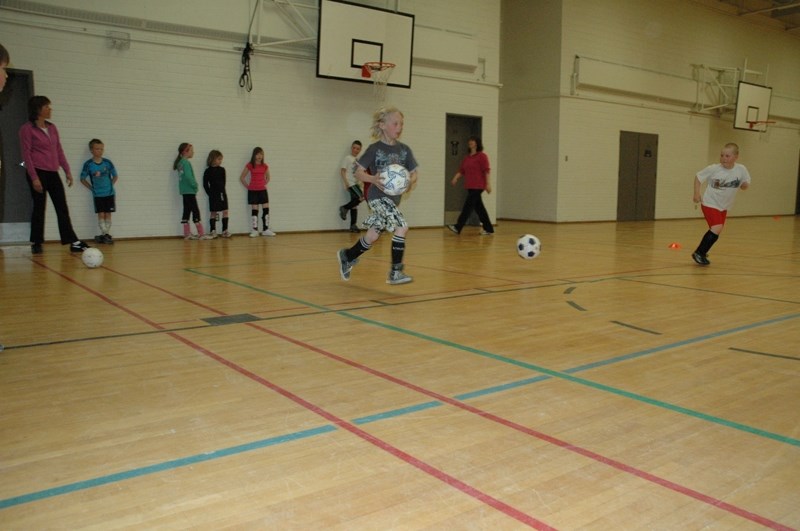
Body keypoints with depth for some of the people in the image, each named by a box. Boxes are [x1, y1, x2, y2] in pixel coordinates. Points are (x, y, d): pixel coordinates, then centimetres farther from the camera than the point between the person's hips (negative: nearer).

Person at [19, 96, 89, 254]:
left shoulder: (52, 127, 11)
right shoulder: (27, 129, -6)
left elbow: (59, 150, 15)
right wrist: (34, 177, -14)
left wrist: (67, 171, 9)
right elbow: (26, 154, -9)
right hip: (38, 172, -6)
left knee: (62, 208, 3)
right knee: (39, 208, 2)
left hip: (53, 173, 6)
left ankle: (73, 242, 4)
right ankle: (36, 243, 15)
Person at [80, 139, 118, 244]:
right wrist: (92, 188, -2)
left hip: (109, 193, 1)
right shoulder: (88, 164, -6)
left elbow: (115, 176, 9)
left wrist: (110, 186, 1)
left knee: (108, 214, 3)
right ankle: (104, 234, 5)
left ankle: (105, 235, 11)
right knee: (101, 215, -2)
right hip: (98, 195, -1)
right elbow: (83, 179, 2)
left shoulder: (108, 163, -3)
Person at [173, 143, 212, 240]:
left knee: (187, 211, 9)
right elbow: (188, 177, -23)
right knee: (195, 211, -6)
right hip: (189, 191, -9)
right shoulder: (186, 163, -14)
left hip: (185, 191, 9)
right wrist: (195, 185, -10)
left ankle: (187, 234, 12)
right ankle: (201, 234, -5)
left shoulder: (180, 162, 14)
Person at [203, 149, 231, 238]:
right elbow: (205, 184, -2)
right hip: (213, 194, -4)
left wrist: (222, 191, 1)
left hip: (222, 193, 4)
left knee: (225, 211, 0)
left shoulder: (222, 170, 6)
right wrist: (210, 193, -5)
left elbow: (223, 182, 9)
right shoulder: (208, 171, -4)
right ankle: (213, 231, 8)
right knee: (213, 213, 2)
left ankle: (225, 231, 5)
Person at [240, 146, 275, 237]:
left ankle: (266, 230, 8)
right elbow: (242, 177, 1)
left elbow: (267, 178, 20)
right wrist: (247, 186, -1)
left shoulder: (265, 166, 3)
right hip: (253, 191, -3)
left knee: (266, 209, 0)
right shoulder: (250, 165, -5)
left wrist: (264, 184, 8)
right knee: (254, 210, -1)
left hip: (263, 190, 3)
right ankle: (255, 230, 7)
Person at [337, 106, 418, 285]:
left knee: (373, 236, 13)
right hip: (378, 196, -6)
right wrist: (373, 179, -25)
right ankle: (395, 272, -11)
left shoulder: (404, 149, 6)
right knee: (402, 228, -20)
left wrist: (412, 181, -14)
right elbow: (359, 172, -7)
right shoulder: (375, 149, -8)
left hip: (394, 197, 6)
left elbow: (413, 172, 9)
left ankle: (347, 256, 37)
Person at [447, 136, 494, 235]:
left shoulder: (482, 156, -6)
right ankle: (488, 229, 17)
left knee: (468, 206, -11)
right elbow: (461, 170, 13)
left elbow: (486, 170, -10)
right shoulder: (467, 157, 16)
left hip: (478, 186, -8)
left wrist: (488, 184, -15)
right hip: (470, 186, 8)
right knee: (478, 207, 10)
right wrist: (456, 178, -4)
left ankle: (458, 227, -12)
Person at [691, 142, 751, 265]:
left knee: (715, 231, 16)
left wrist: (745, 185, -21)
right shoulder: (713, 169, -18)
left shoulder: (741, 170, -10)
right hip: (710, 204, -5)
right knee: (717, 229, -21)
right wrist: (696, 194, -13)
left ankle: (701, 252, 37)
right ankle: (699, 253, -8)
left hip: (724, 206, 5)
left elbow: (745, 186, 3)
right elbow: (698, 177, -5)